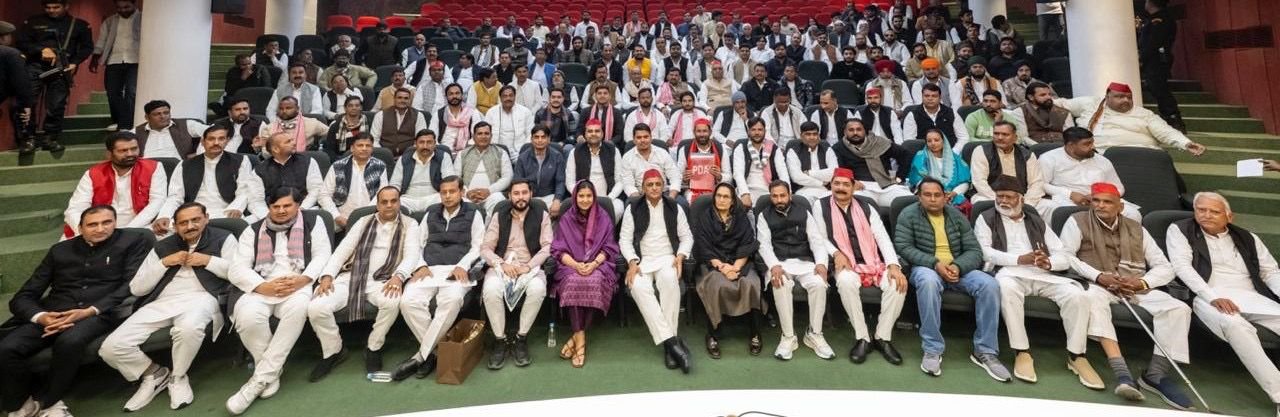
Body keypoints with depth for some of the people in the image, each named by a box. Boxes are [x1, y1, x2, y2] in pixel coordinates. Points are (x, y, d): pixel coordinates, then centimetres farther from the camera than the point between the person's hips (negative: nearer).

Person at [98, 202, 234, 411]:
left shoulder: (223, 238, 11)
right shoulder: (162, 247, 21)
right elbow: (136, 288, 15)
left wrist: (208, 260, -5)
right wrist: (164, 263, 3)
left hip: (199, 297, -5)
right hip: (161, 302, 5)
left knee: (189, 329, -39)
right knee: (111, 348, -14)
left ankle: (178, 377, -9)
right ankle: (154, 374, 14)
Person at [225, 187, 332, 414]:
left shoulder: (312, 221, 12)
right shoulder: (253, 231, 17)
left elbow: (323, 255, 2)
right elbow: (237, 269, 6)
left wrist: (302, 279, -16)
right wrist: (264, 287, -14)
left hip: (298, 285, -2)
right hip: (260, 288, 2)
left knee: (298, 308, -36)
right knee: (248, 317, -31)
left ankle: (260, 378, -23)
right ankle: (272, 372, -6)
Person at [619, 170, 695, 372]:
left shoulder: (674, 207, 11)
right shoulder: (633, 208, 7)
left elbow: (686, 236, 12)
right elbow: (625, 239, 3)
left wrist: (680, 256, -7)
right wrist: (632, 262, -12)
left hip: (667, 258, 0)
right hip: (642, 260, 0)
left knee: (670, 279, -36)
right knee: (639, 287, -34)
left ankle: (668, 341, -30)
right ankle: (671, 340, -35)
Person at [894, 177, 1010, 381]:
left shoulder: (957, 216, 9)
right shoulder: (909, 214, -1)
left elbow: (974, 250, 4)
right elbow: (903, 247, -10)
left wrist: (958, 266, -17)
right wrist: (935, 263, -21)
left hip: (958, 267, 4)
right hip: (926, 267, -4)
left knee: (990, 285, -23)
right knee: (928, 281, -39)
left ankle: (985, 351, -11)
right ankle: (932, 350, -29)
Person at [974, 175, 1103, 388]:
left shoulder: (1037, 221, 23)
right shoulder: (986, 218, 13)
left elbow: (1064, 258, 14)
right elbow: (984, 251, -4)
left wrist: (1048, 262, -10)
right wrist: (1020, 259, -15)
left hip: (1043, 273, 4)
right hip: (1010, 271, -4)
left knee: (1078, 295, -23)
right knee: (1007, 288, -38)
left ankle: (1076, 355, -7)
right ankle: (1022, 352, -27)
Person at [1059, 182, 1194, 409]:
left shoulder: (1136, 228, 19)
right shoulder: (1077, 221, 8)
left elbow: (1165, 267, 15)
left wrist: (1142, 282, -7)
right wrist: (1098, 276, -16)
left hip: (1136, 287, 5)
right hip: (1097, 284, -4)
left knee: (1178, 308, -21)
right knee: (1093, 300, -38)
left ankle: (1156, 374, -16)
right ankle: (1122, 373, -42)